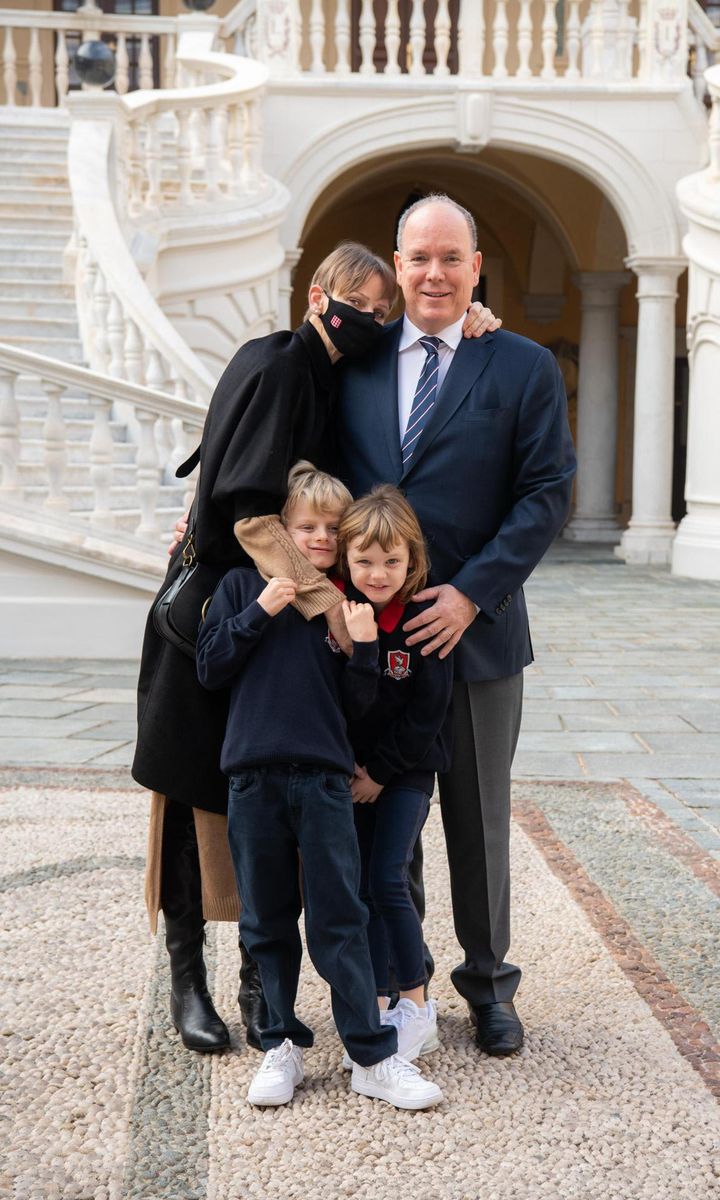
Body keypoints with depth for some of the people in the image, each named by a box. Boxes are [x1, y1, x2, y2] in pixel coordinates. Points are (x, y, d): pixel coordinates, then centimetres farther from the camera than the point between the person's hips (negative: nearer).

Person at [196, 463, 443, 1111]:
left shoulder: (349, 604, 9)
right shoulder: (243, 585, 7)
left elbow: (359, 700, 6)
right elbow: (211, 667, 0)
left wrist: (362, 645, -11)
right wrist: (260, 612, -9)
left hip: (324, 778, 0)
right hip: (254, 777, 0)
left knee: (341, 920, -1)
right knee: (268, 923, 9)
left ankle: (373, 1056, 5)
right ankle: (282, 1045, 21)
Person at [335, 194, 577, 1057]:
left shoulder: (525, 368, -1)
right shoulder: (353, 358, 7)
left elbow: (547, 493, -6)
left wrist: (471, 594, -14)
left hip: (475, 625, -2)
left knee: (479, 817, 11)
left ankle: (488, 982, 28)